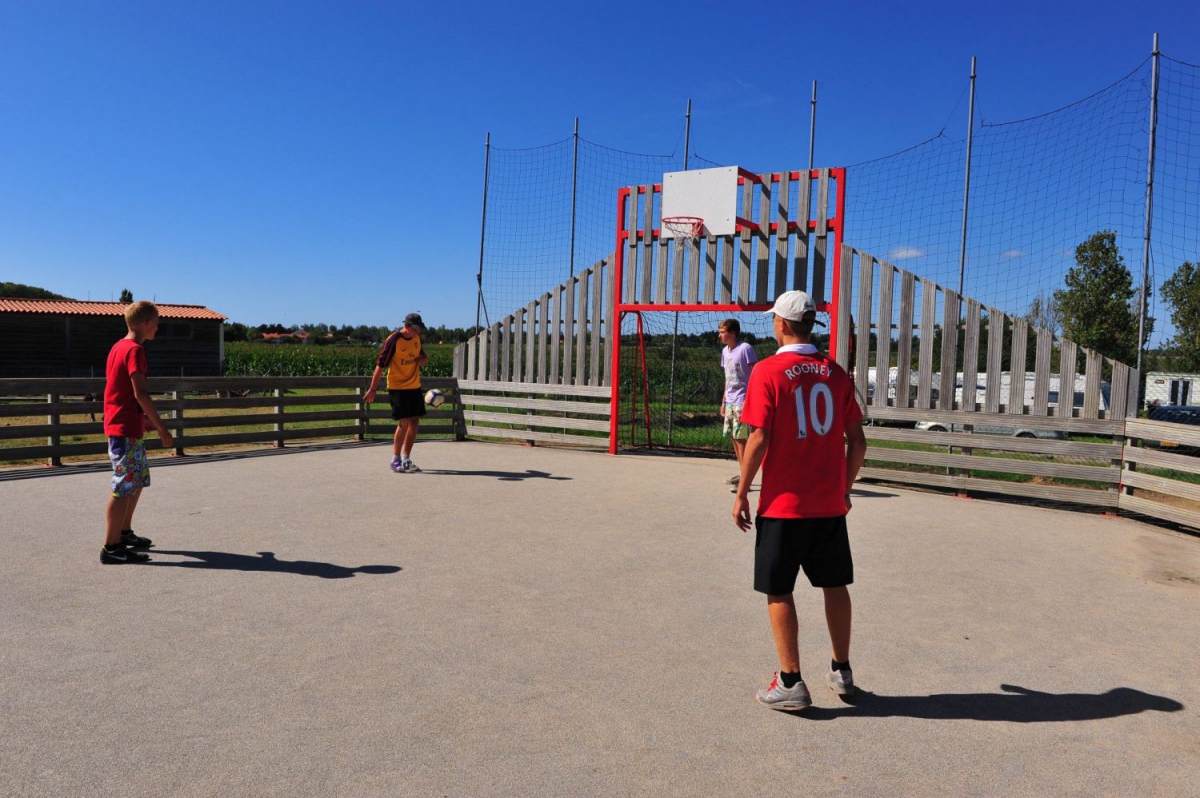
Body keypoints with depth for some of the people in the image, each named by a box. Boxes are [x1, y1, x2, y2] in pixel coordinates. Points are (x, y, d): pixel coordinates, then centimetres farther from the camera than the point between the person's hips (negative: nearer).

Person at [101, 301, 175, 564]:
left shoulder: (119, 347, 15)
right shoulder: (135, 350, -15)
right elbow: (140, 393, -21)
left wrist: (147, 420, 24)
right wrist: (162, 429, -18)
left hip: (123, 426, 10)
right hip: (126, 429, -10)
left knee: (138, 480, 19)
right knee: (124, 487, -7)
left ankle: (124, 533, 28)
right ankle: (111, 547, -4)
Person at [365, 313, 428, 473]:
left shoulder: (417, 338, 5)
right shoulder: (394, 340, -16)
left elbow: (423, 356, 19)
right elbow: (380, 365, -14)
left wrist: (423, 359, -6)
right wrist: (372, 389, -15)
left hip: (415, 386, 7)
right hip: (398, 387, -7)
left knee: (415, 422, 5)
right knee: (404, 422, -11)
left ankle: (406, 459, 16)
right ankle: (395, 460, 1)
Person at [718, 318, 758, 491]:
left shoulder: (745, 349, -11)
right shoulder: (725, 351, 14)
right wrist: (724, 401, 20)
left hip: (742, 401, -8)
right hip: (730, 401, 8)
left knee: (740, 438, -8)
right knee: (733, 437, 12)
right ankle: (741, 473, 23)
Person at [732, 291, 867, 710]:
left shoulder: (767, 371, -9)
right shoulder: (835, 372, 4)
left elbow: (759, 439, -15)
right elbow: (857, 441, 5)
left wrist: (741, 494, -6)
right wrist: (845, 488, 18)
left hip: (783, 504, -5)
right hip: (830, 504, 5)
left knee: (779, 592, 6)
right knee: (835, 585, 18)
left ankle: (790, 682, 9)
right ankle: (842, 672, 30)